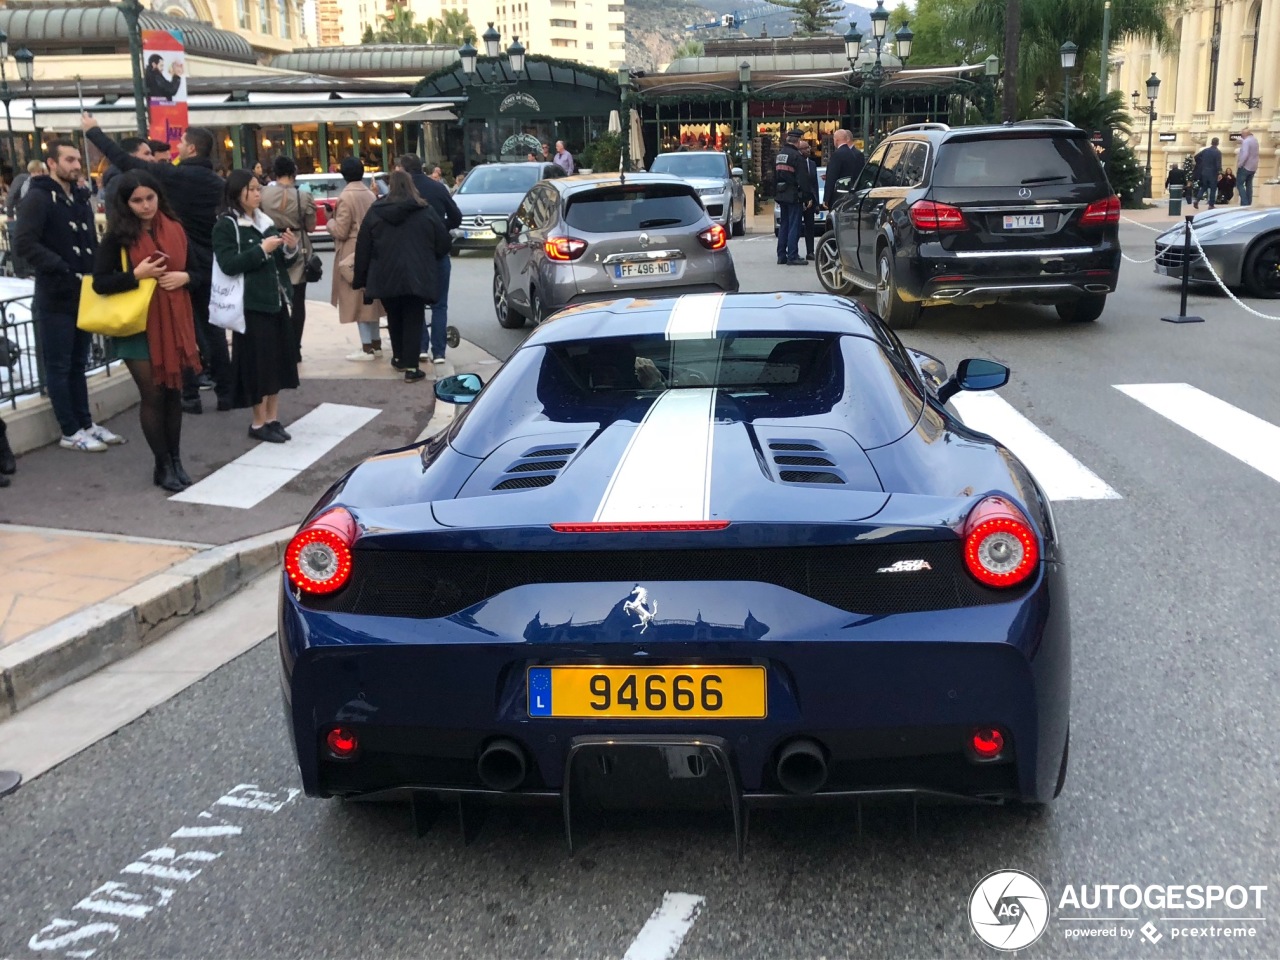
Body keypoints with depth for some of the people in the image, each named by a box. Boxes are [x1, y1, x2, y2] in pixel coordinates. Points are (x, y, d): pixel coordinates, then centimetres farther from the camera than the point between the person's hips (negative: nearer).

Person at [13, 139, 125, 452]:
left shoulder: (80, 198, 14)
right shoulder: (38, 198, -10)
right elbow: (24, 243, -20)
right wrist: (62, 269, -24)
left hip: (82, 294, 7)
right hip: (55, 297, -7)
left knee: (78, 364, 15)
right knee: (59, 366, 1)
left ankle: (85, 423, 22)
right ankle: (70, 432, 6)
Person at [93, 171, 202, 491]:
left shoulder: (175, 230, 5)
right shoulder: (118, 237, -6)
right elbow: (100, 283, -9)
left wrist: (185, 278, -10)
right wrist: (136, 275, -20)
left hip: (174, 322, 4)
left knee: (174, 391, 9)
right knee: (153, 394, 1)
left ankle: (176, 460, 20)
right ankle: (163, 465, 10)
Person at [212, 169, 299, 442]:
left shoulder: (266, 222, 14)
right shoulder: (226, 225, -6)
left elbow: (280, 262, 19)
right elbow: (228, 264, -17)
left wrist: (290, 249, -1)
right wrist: (261, 250, -21)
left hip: (276, 301, 7)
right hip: (252, 304, -7)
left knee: (277, 359, 8)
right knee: (257, 362, -3)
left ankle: (273, 418, 17)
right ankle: (259, 422, 7)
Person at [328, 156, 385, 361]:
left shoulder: (346, 197, -14)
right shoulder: (370, 195, 7)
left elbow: (341, 231, -15)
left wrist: (330, 221, 4)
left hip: (353, 255, -7)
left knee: (358, 300, -3)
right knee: (370, 299, 14)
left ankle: (367, 348, -2)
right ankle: (376, 344, 19)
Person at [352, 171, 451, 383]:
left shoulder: (375, 212, 2)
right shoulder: (425, 212, -2)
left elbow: (363, 248, 2)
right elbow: (444, 243, 1)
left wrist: (361, 278, 9)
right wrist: (429, 262, 20)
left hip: (385, 277, 2)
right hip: (417, 277, -2)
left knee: (394, 318, 20)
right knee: (413, 320, 2)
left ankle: (399, 357, 32)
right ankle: (410, 367, -4)